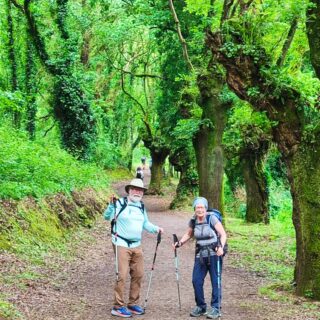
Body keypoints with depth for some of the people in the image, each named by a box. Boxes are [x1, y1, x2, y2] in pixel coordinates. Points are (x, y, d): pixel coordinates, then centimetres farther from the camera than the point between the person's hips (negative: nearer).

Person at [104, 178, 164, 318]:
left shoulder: (141, 207, 13)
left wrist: (156, 229, 5)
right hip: (122, 245, -7)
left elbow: (145, 224, 21)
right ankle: (118, 307, 3)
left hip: (136, 246, 7)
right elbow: (107, 216, -15)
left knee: (138, 275, 11)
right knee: (122, 275, -7)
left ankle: (133, 304, 25)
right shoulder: (120, 203, -9)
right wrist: (111, 205, -31)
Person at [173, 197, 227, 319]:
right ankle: (201, 306, 18)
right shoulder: (193, 221, 3)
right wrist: (179, 243, 3)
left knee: (215, 281, -1)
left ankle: (215, 308, 9)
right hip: (200, 255, 5)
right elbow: (188, 234, 19)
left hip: (214, 253, -5)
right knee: (196, 281, 2)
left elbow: (223, 234, -15)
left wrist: (221, 247, -31)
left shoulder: (212, 218, -11)